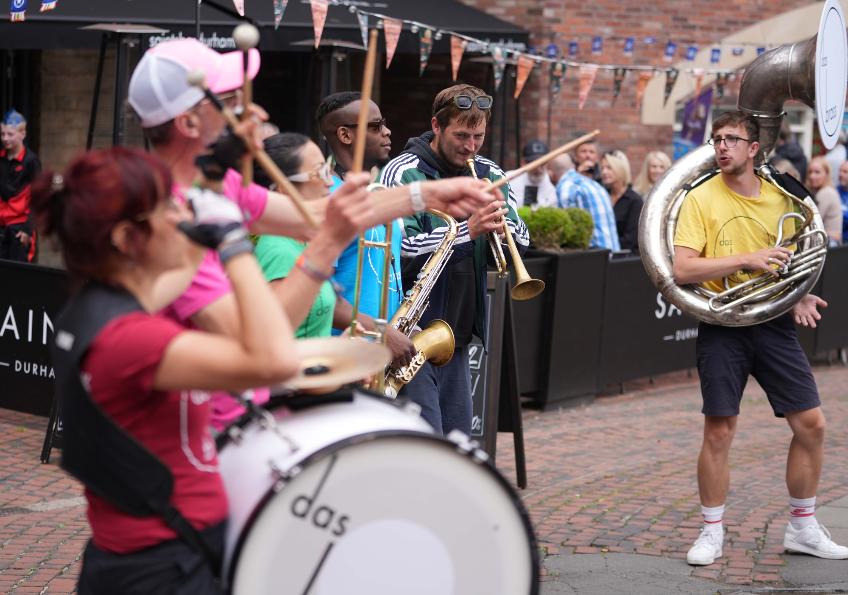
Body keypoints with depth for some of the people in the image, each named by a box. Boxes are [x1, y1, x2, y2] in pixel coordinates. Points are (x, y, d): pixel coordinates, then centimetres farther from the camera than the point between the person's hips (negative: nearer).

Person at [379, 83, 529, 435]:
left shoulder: (489, 175, 9)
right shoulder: (403, 174, -9)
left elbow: (521, 243, 7)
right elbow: (399, 249, -20)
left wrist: (500, 219, -15)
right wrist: (468, 230, -28)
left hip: (459, 332, 6)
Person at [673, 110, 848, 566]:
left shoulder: (779, 199, 7)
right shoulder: (701, 199, -5)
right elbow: (682, 270, -15)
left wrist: (798, 295, 1)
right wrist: (746, 260, -21)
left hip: (773, 322, 4)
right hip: (722, 327, -4)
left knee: (811, 423, 3)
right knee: (719, 430, -1)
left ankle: (803, 528, 19)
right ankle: (712, 533, 14)